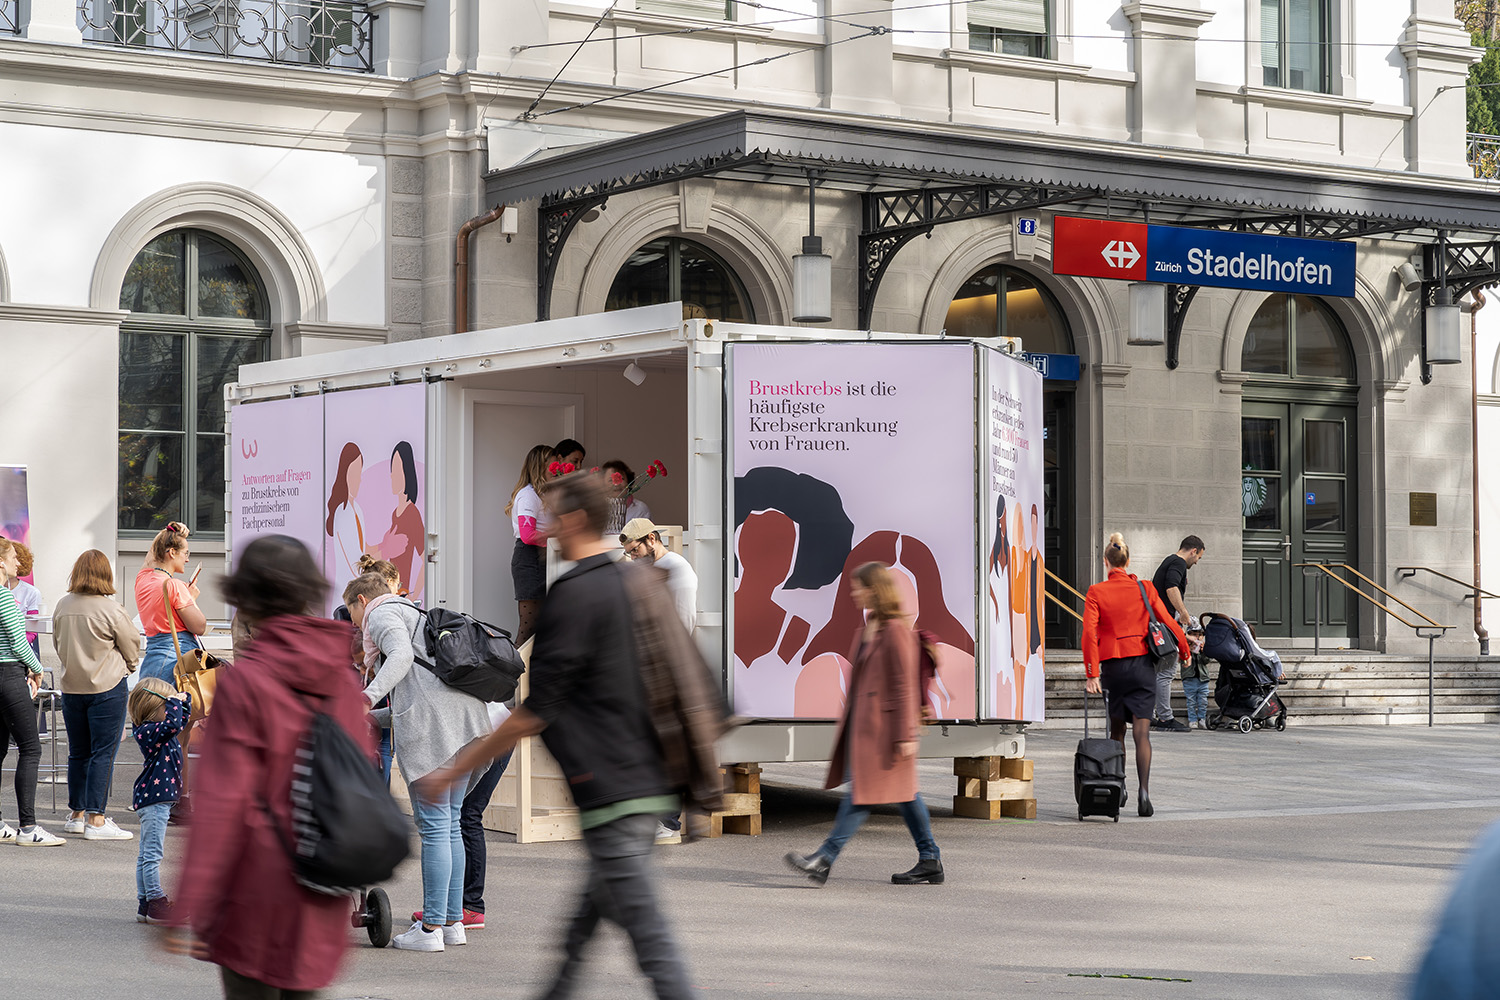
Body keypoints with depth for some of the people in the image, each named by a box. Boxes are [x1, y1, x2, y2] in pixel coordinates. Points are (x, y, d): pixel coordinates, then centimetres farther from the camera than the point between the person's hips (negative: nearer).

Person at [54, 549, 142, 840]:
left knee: (78, 753, 14)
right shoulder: (111, 609, -13)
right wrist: (128, 667, 18)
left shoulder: (62, 606, 2)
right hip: (107, 687, -5)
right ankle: (96, 820, -5)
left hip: (71, 687, 6)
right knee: (103, 753, -3)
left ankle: (77, 814, 23)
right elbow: (131, 647, -3)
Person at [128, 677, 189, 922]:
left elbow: (181, 720, 29)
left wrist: (184, 700, 12)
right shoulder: (148, 731, -17)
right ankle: (155, 902, -4)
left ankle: (145, 903, 17)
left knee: (147, 854, 13)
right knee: (152, 853, -6)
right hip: (154, 800, -11)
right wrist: (175, 701, -19)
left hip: (154, 799, 11)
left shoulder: (156, 729, 13)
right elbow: (173, 723, -33)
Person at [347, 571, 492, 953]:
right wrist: (369, 719, 41)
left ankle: (431, 928, -6)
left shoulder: (382, 613, 6)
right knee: (450, 823, 14)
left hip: (431, 724, -9)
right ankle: (453, 922, 17)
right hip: (465, 719, 9)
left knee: (433, 825, -7)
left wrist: (368, 696, -28)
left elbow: (401, 655, -16)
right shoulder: (416, 614, 34)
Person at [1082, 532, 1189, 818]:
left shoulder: (1096, 593, -3)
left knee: (1116, 730, 15)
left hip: (1112, 665, 0)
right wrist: (1184, 650, 19)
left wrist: (1092, 673, -13)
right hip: (1142, 664, 0)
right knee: (1141, 731, -3)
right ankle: (1143, 792, -17)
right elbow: (1167, 621, 3)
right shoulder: (1144, 588, 0)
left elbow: (1090, 632, -12)